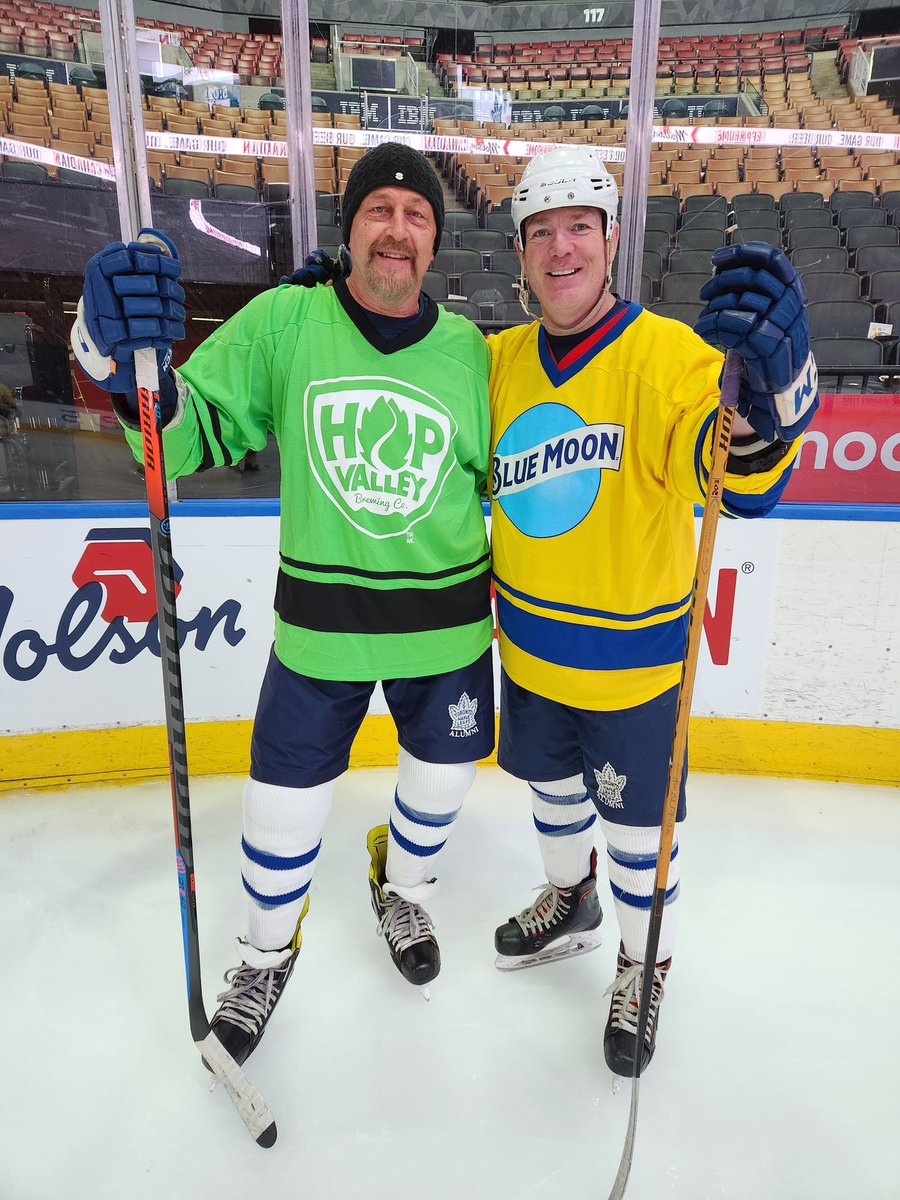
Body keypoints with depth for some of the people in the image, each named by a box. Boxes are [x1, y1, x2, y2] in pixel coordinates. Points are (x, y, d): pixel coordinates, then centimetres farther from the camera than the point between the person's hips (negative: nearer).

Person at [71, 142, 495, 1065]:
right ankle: (267, 953, 41)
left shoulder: (468, 351, -2)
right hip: (320, 630, -1)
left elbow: (505, 479, 9)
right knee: (284, 807, 9)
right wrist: (134, 368, -27)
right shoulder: (283, 323, -8)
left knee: (440, 781, 19)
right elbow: (191, 435, -11)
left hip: (446, 627, 2)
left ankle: (402, 894, 53)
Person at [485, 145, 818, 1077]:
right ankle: (570, 906, 55)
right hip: (529, 650, 5)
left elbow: (738, 480, -34)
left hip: (631, 658, -4)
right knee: (550, 786, 25)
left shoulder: (668, 353, -19)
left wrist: (769, 376, -56)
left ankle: (643, 965, 43)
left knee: (637, 828, 14)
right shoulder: (498, 360, -2)